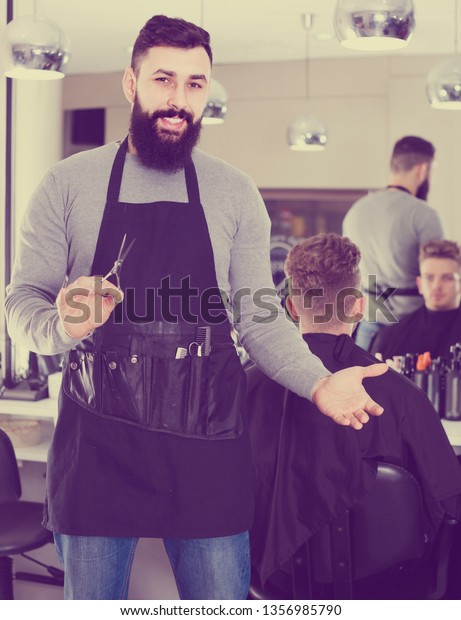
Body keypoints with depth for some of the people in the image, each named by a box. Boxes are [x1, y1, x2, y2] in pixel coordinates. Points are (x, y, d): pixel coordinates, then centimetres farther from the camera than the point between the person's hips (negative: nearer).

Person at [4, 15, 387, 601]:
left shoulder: (235, 193, 7)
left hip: (206, 443, 1)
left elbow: (258, 318, 6)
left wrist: (318, 383, -10)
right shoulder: (67, 185, 2)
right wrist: (64, 325, -21)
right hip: (96, 443, 0)